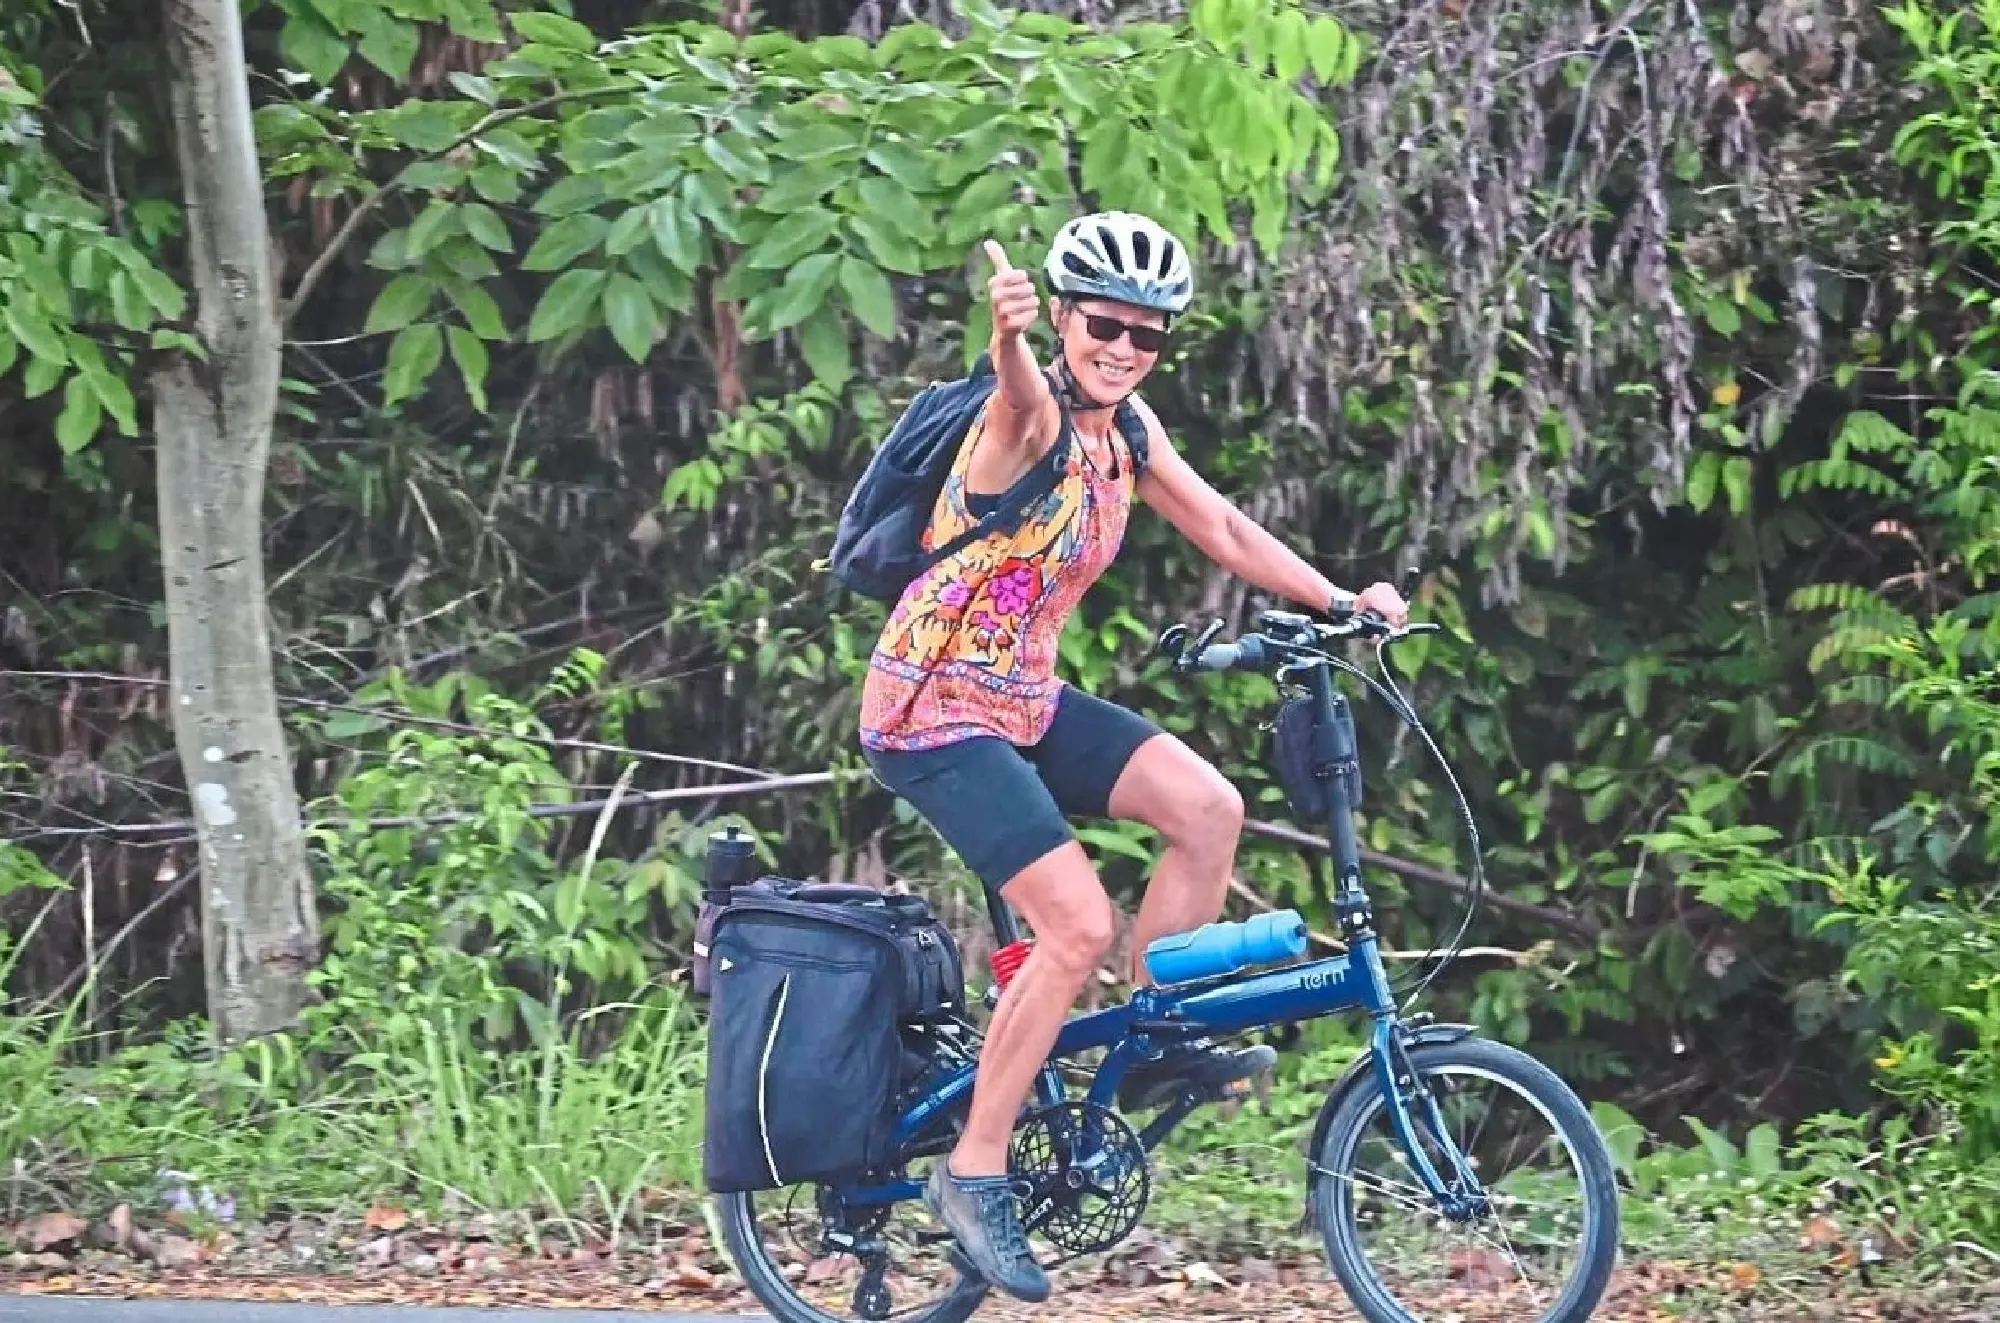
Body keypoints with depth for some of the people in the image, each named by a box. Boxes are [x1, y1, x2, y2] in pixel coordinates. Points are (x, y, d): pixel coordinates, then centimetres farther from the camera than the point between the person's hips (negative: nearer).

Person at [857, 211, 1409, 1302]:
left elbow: (1225, 531, 11)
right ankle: (973, 1172, -5)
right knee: (1079, 927, -16)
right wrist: (1009, 333, -70)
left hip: (1025, 700, 8)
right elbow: (1022, 393, -46)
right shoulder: (1031, 418, -21)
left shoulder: (1127, 430, 4)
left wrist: (1342, 603, 1)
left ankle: (1155, 1051, 8)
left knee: (1208, 809, -7)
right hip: (934, 712, -8)